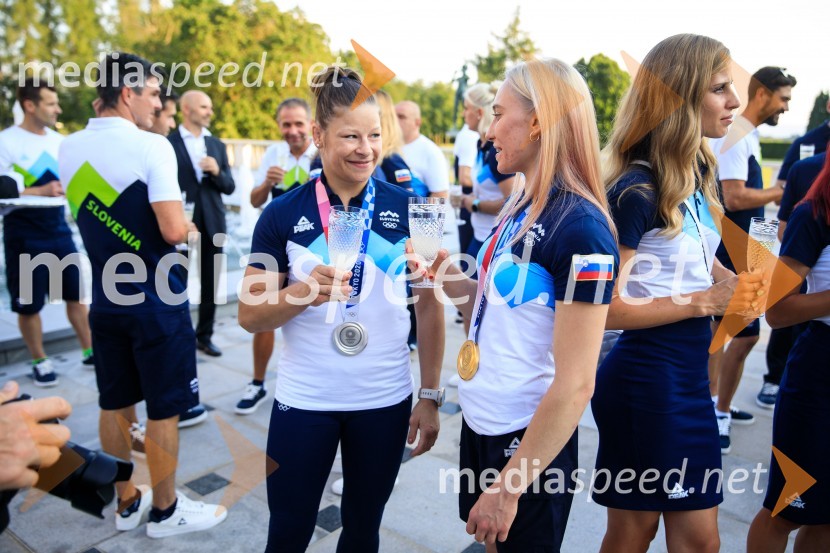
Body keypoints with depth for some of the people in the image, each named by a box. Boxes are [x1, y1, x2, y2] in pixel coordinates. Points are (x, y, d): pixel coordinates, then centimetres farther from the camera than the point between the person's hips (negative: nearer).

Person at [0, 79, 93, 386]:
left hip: (58, 230, 5)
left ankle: (89, 352, 21)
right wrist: (41, 191, -23)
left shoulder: (59, 141, 7)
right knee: (28, 304, 7)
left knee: (76, 294, 9)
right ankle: (40, 361, 22)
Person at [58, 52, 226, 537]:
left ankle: (127, 502, 32)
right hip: (156, 300, -7)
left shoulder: (69, 148, 5)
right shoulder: (152, 146, -17)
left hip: (106, 297, 7)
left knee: (115, 404, 16)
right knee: (163, 409, 7)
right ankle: (165, 510, 23)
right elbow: (173, 231, -22)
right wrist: (190, 224, -2)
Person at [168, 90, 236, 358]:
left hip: (212, 223, 4)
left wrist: (217, 172, -11)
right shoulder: (168, 143, -4)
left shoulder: (217, 145, 11)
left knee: (211, 283, 9)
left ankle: (204, 336, 22)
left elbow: (229, 187, 9)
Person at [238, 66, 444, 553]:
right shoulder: (284, 213, -7)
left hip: (386, 401, 1)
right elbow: (250, 315, -4)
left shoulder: (407, 207, -5)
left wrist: (431, 395, -1)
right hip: (304, 402, 0)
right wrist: (307, 290, -24)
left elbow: (430, 304, 1)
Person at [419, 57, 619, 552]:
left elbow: (575, 384, -23)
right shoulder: (519, 207, 3)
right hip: (479, 422, 8)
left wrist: (509, 488, -18)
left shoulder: (581, 228, -23)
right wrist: (446, 272, -5)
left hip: (529, 442, -8)